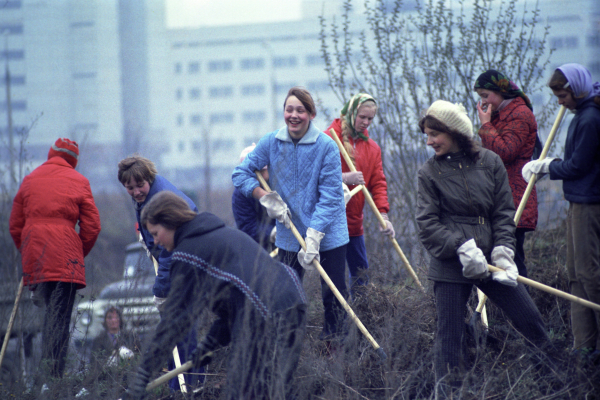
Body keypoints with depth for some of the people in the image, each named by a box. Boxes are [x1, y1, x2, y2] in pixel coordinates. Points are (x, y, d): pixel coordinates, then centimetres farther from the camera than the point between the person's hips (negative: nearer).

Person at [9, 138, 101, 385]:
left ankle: (46, 373, 10)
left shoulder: (29, 180, 14)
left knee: (50, 310, 15)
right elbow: (91, 226, 1)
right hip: (65, 259, -4)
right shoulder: (78, 181, 4)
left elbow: (15, 225, 15)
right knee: (60, 317, -5)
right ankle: (54, 373, -15)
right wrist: (80, 253, 14)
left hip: (34, 260, 4)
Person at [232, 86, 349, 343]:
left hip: (328, 234, -2)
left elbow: (330, 197, -14)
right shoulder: (271, 143, -3)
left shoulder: (326, 146, -14)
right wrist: (266, 198, -9)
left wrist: (313, 236, -21)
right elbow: (241, 174, 5)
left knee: (334, 296, 3)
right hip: (289, 236, 3)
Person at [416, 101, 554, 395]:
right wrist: (462, 246, -17)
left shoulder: (489, 162, 3)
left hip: (490, 259, 2)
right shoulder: (429, 172, -1)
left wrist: (503, 252, -7)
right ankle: (446, 389, 9)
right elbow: (426, 224, -6)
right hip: (450, 265, -2)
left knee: (528, 316, 7)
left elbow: (504, 212, 6)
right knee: (449, 332, -3)